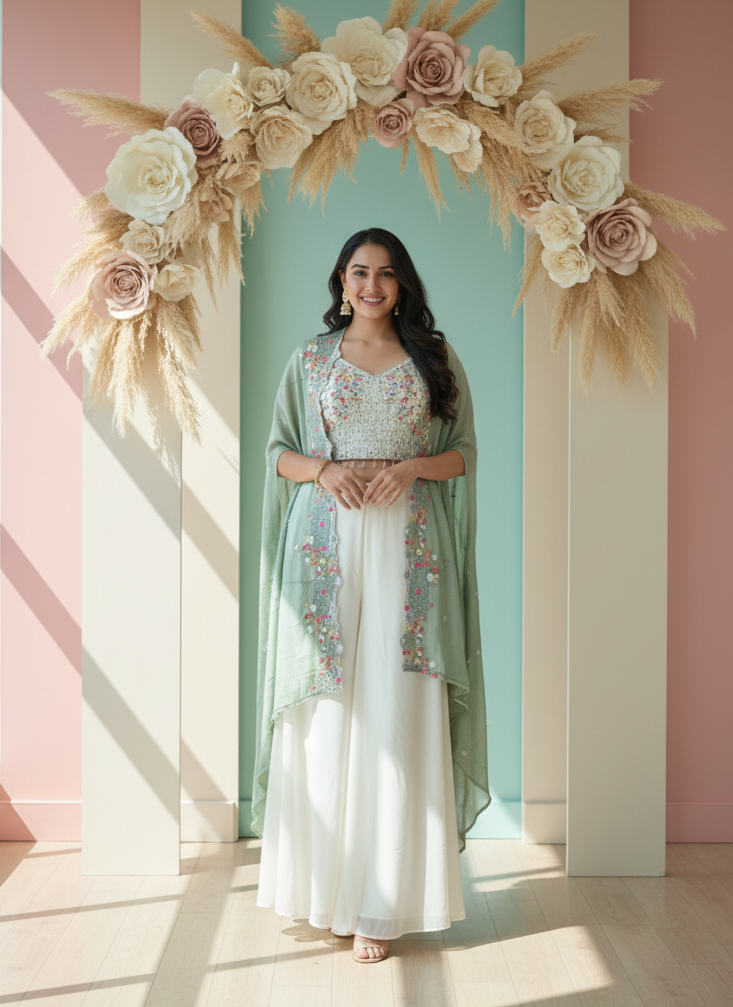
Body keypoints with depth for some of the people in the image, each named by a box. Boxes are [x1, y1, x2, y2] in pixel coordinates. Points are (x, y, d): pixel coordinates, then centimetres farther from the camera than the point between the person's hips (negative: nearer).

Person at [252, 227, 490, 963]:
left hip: (408, 548, 0)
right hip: (327, 544, 1)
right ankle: (327, 884, 10)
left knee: (396, 713, -4)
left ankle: (382, 900, 2)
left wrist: (409, 467, -10)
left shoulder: (435, 360, 11)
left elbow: (464, 453, 9)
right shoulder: (310, 359, 12)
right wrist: (326, 471, -10)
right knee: (327, 710, -2)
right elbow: (279, 452, 10)